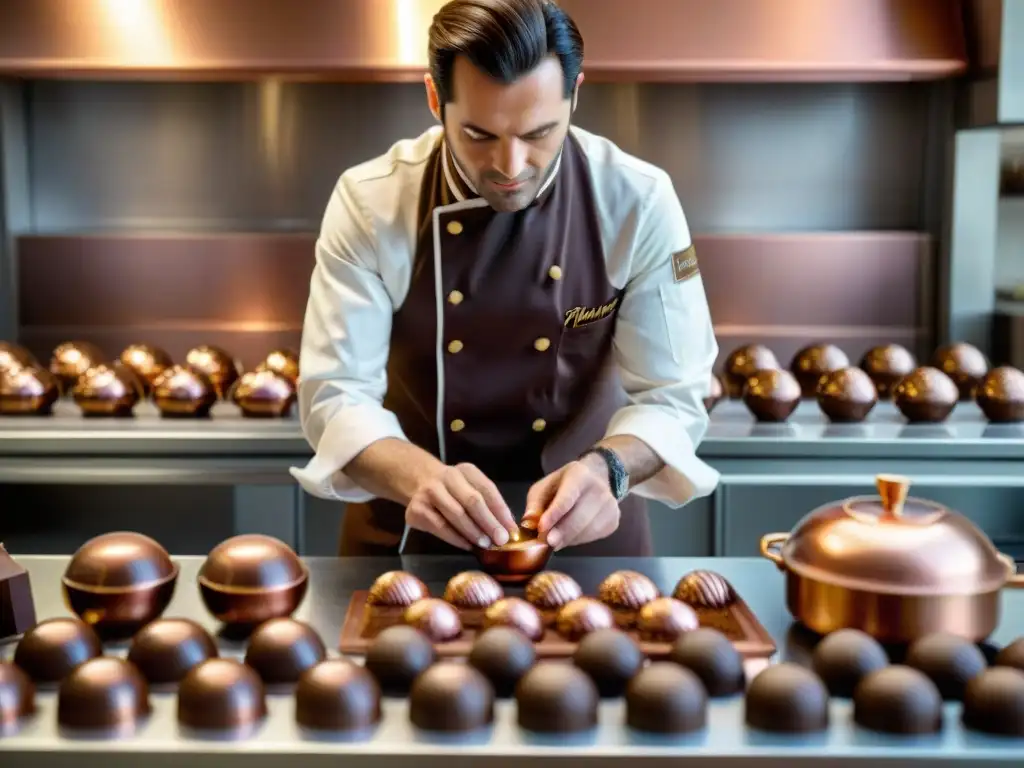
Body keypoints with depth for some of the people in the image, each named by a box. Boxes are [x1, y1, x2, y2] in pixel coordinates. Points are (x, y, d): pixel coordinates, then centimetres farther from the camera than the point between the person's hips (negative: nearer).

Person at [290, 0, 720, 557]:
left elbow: (671, 396, -11)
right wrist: (419, 477, -35)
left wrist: (605, 469, -32)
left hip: (581, 525, 1)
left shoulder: (638, 202, -15)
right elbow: (335, 394, -16)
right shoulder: (369, 202, -15)